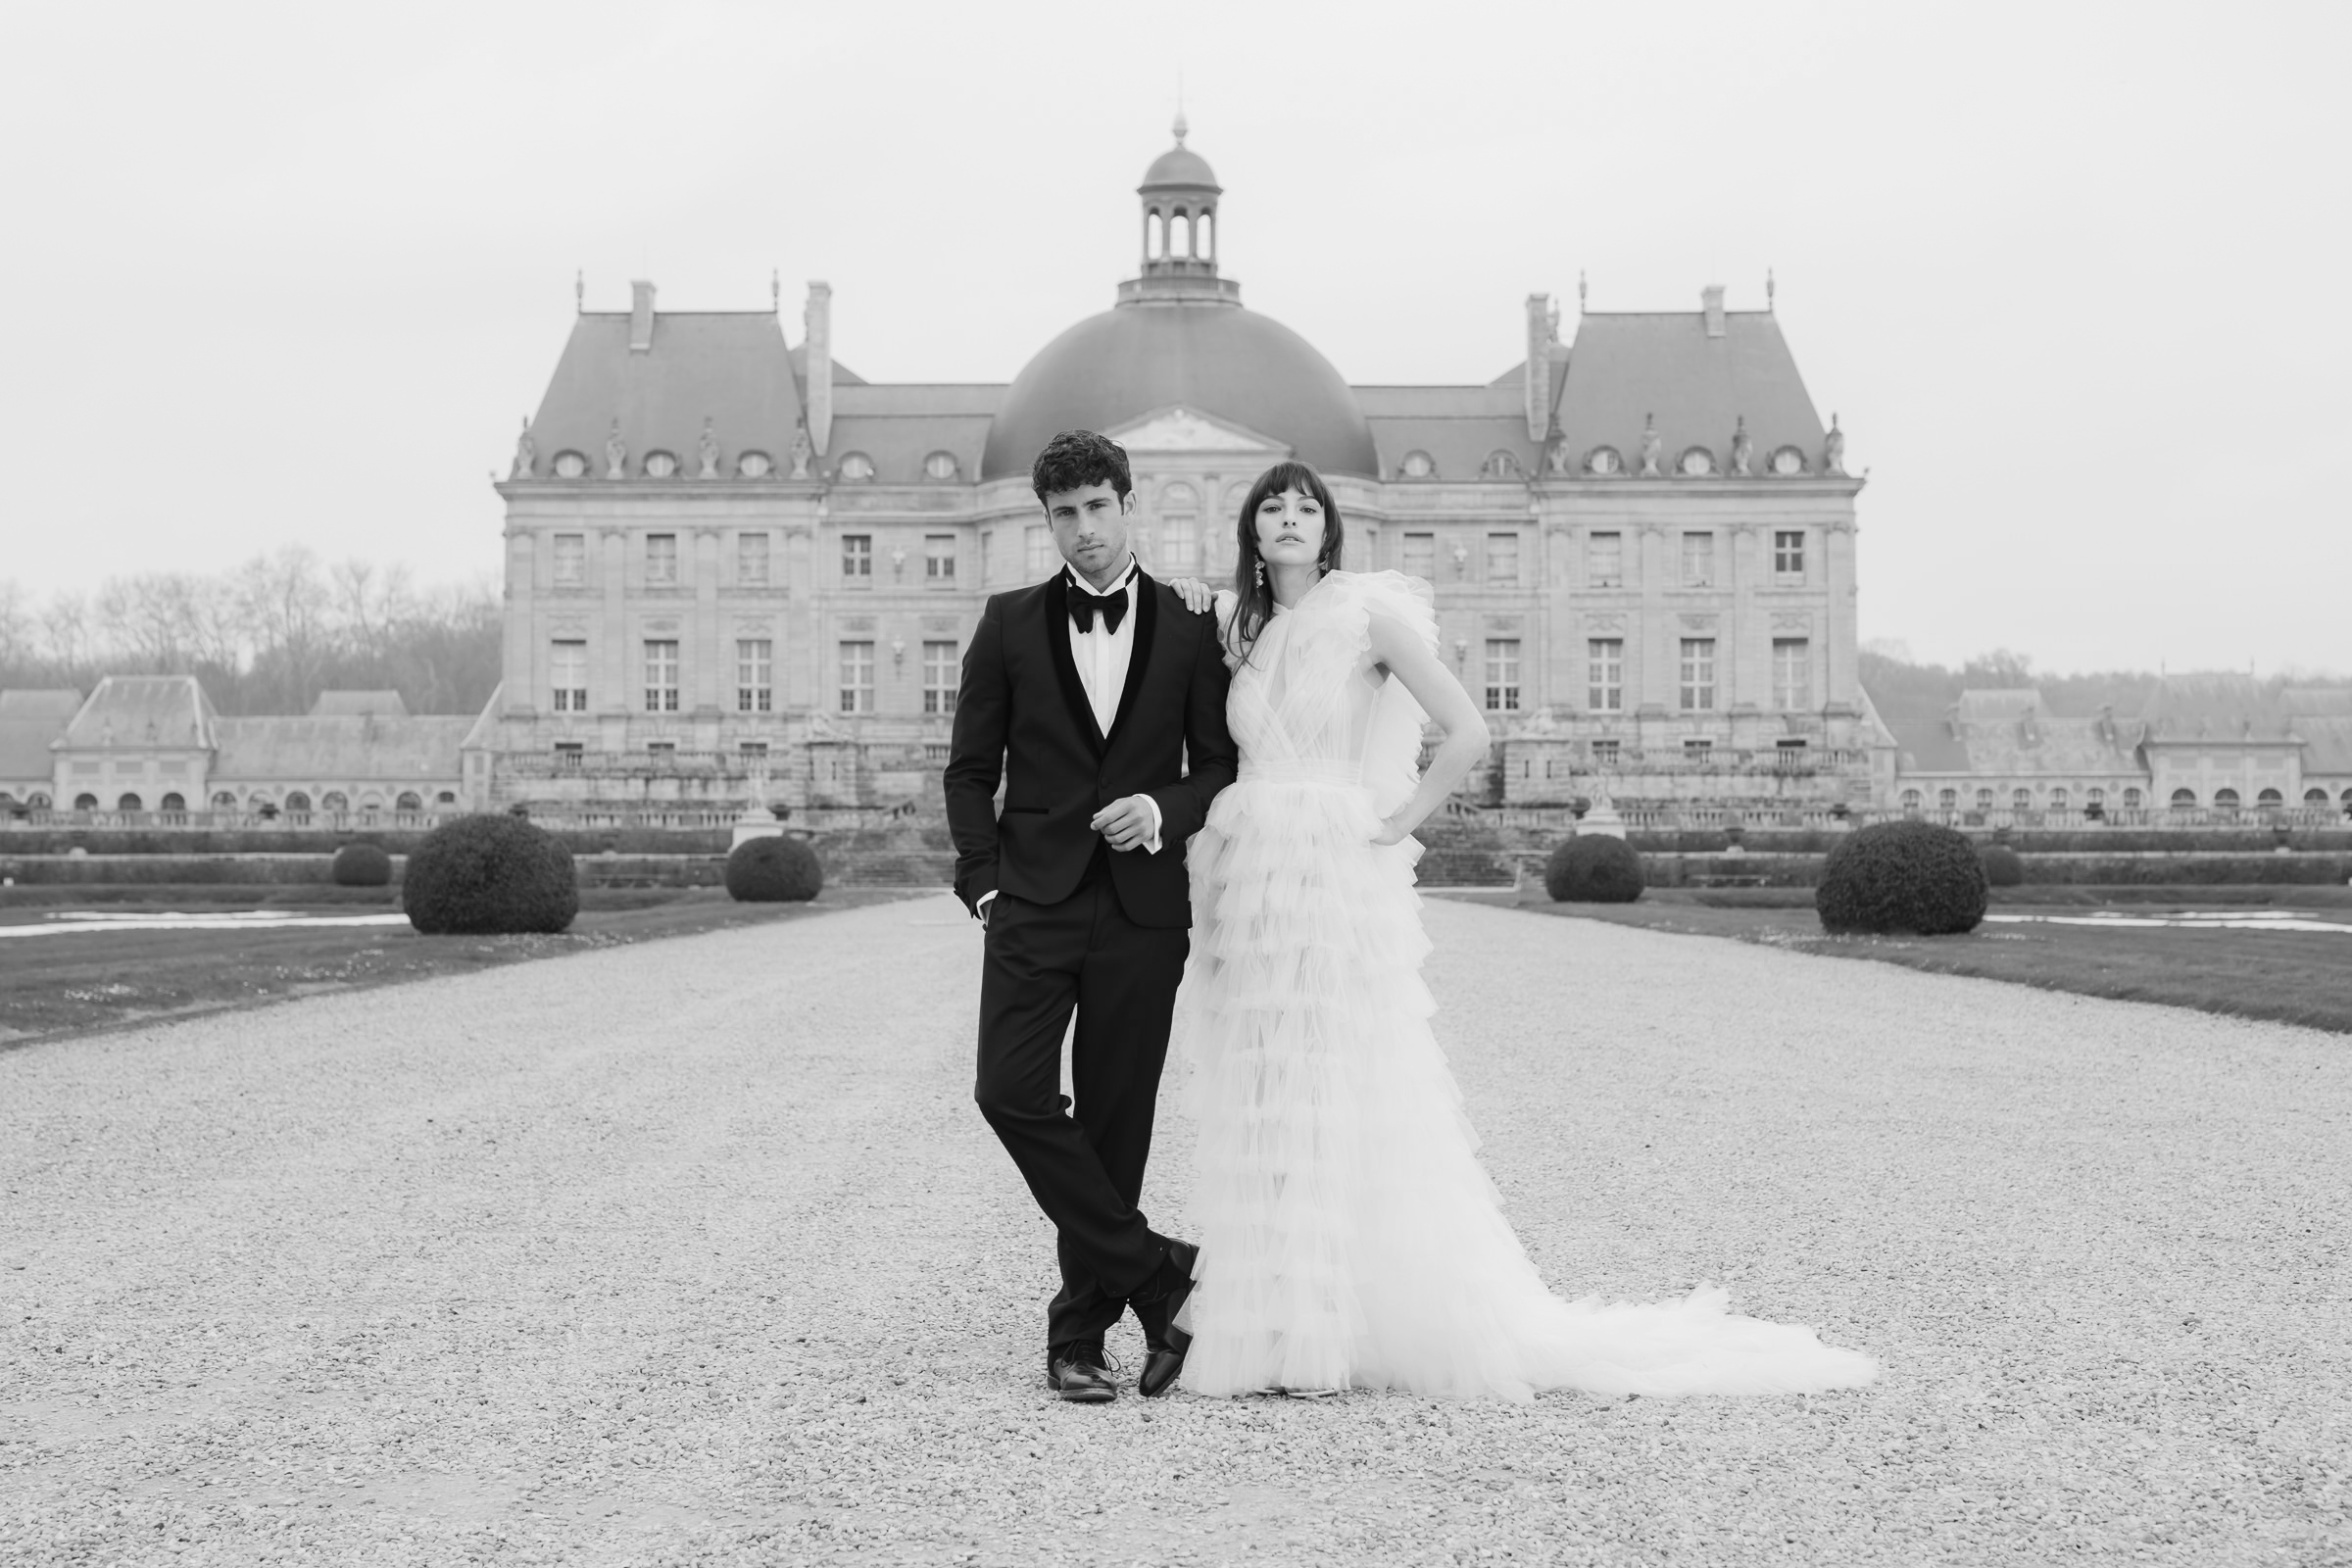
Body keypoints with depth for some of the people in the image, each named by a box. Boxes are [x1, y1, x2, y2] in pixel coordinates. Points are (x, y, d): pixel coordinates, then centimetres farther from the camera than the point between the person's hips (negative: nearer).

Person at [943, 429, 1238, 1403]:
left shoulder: (1188, 632, 6)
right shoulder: (1011, 625, 7)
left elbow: (1224, 768, 9)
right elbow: (970, 768, 9)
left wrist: (1164, 810, -11)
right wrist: (984, 879, -2)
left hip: (1141, 908, 0)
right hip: (1035, 904, 1)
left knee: (1114, 1120, 1)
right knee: (1012, 1094, -15)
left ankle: (1081, 1331, 12)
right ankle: (1159, 1276, -4)